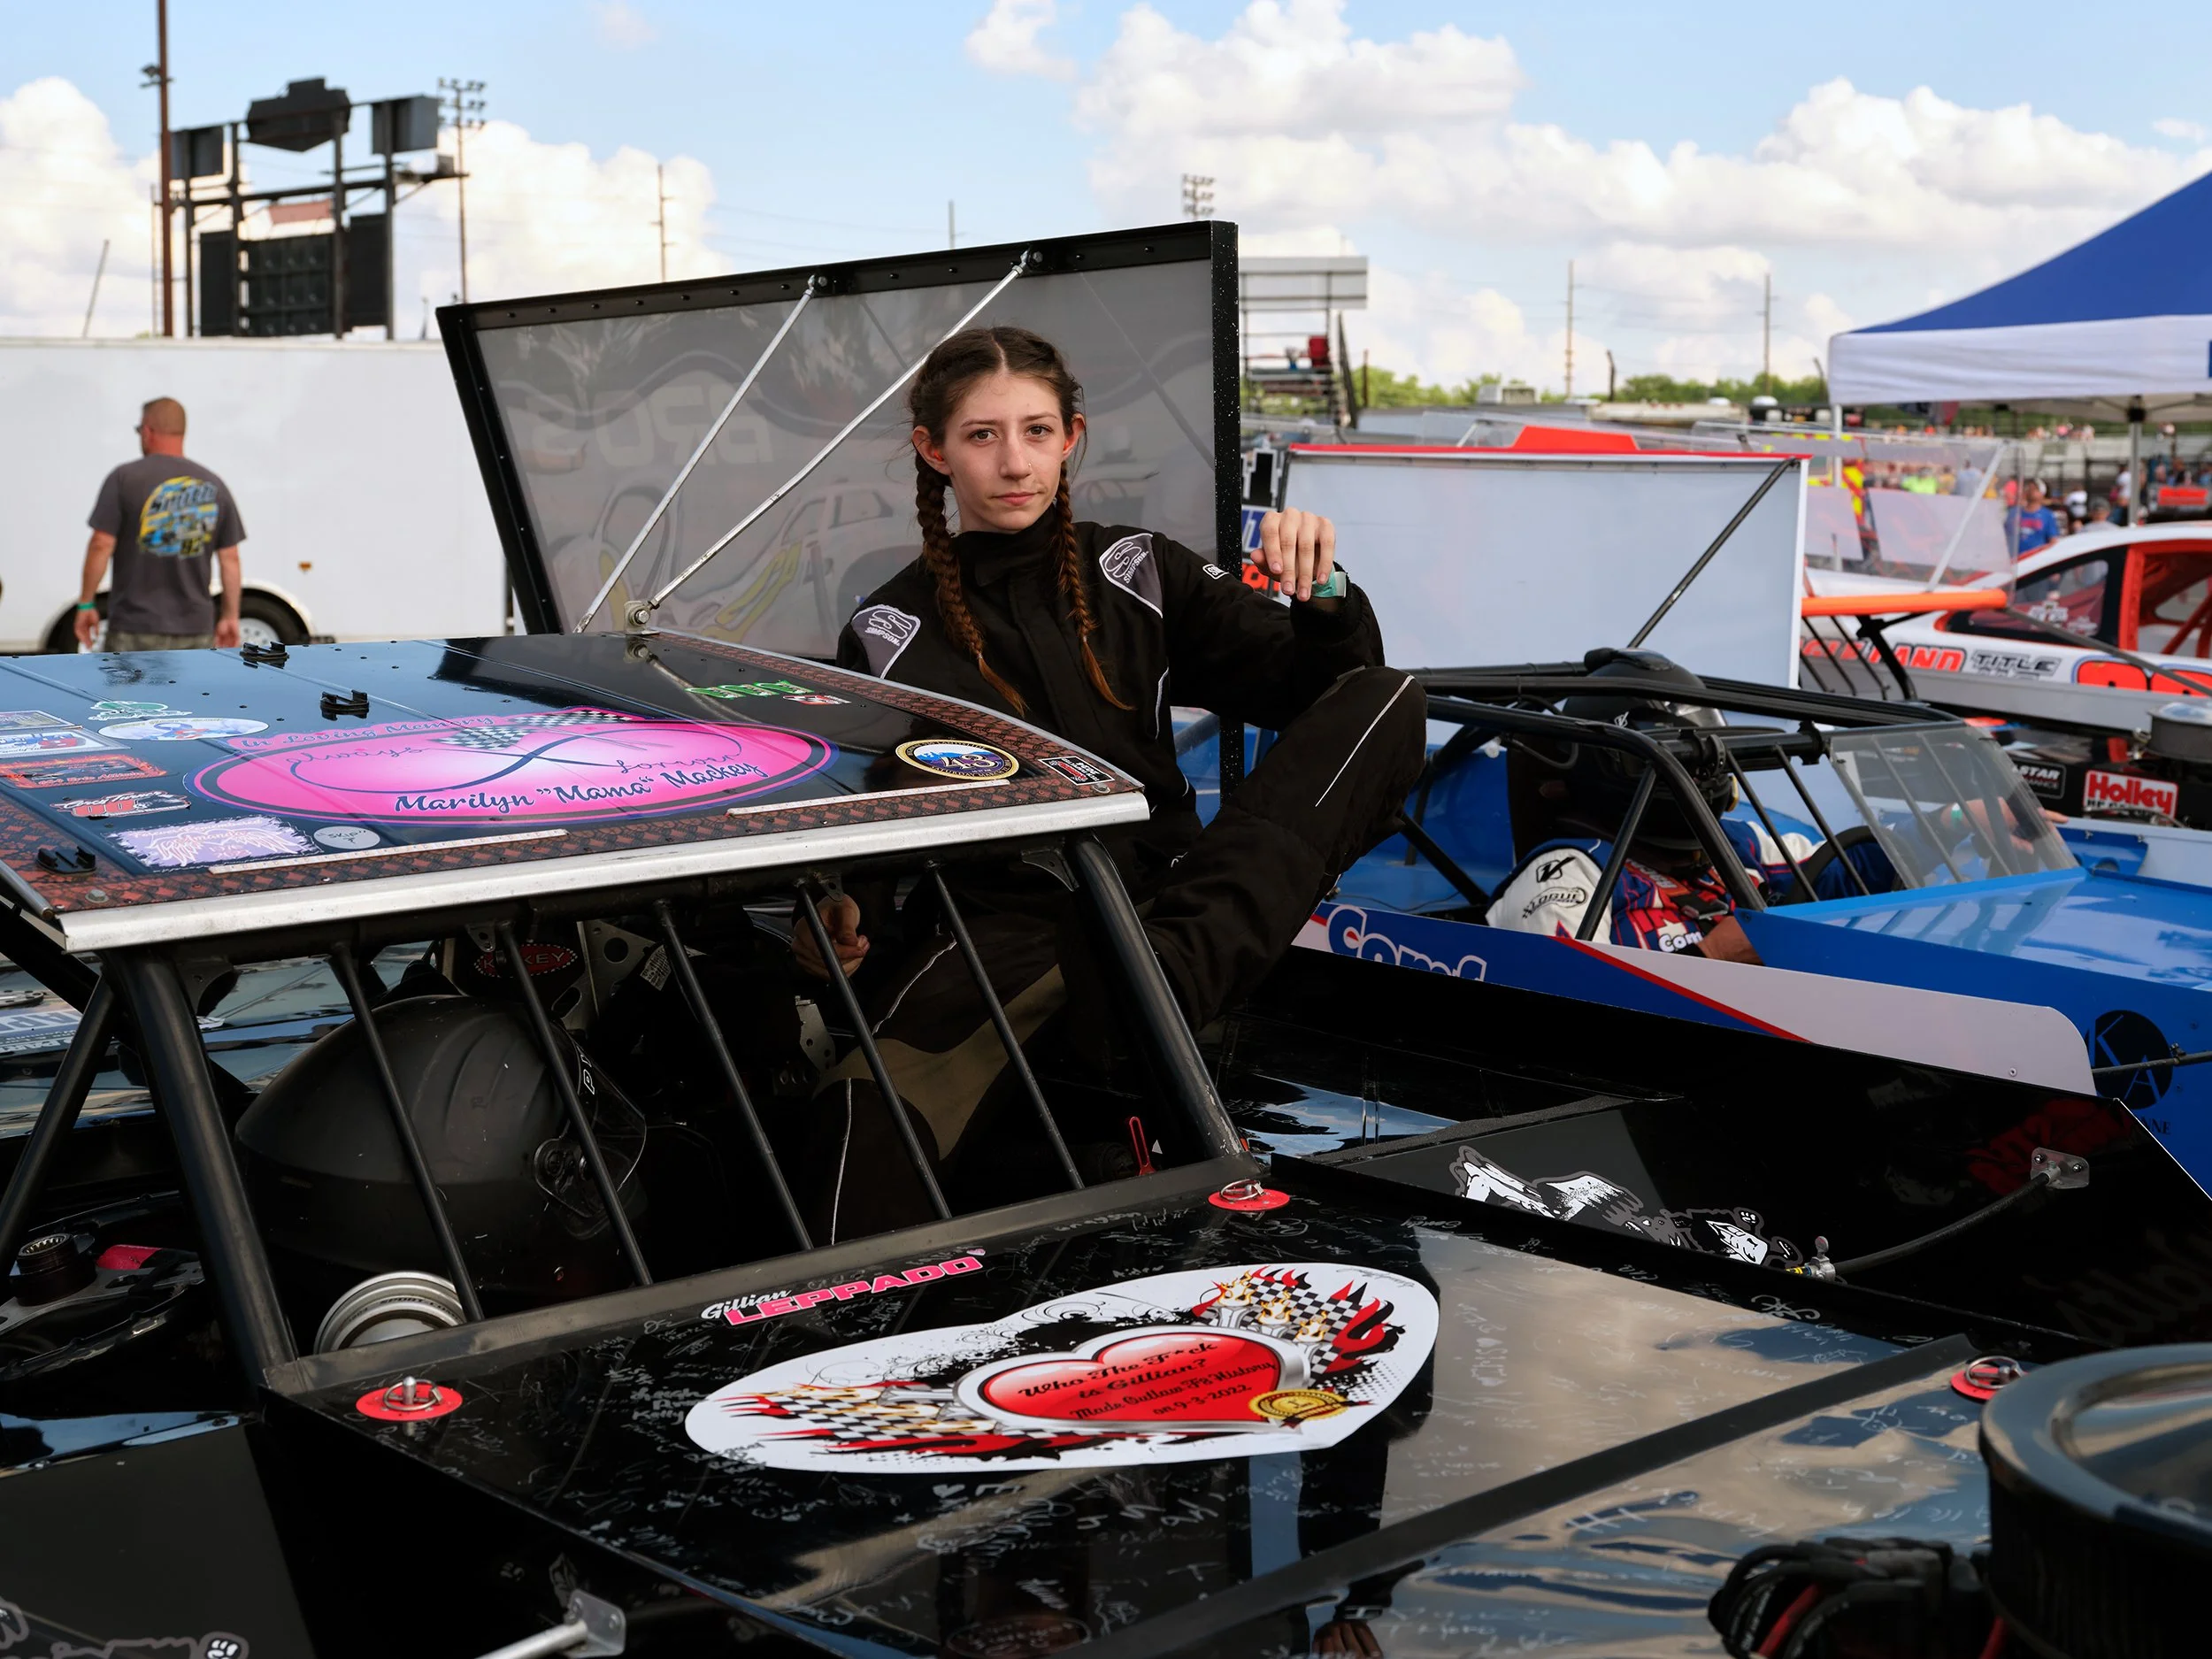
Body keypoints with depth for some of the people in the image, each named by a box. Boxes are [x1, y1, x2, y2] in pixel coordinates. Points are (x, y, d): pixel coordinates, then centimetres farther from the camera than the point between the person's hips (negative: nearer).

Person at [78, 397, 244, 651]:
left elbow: (101, 545, -9)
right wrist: (230, 616, 14)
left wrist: (86, 604, 1)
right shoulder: (214, 487, 6)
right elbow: (229, 558, 6)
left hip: (136, 627, -3)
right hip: (196, 629, 3)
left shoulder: (125, 478, -5)